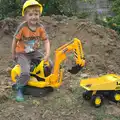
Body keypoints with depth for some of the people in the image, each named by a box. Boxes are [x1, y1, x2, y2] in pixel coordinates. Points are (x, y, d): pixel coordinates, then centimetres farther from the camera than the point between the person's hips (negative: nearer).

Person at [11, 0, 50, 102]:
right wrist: (13, 54, -1)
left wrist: (47, 54, -25)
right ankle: (19, 89, 1)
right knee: (26, 73, -25)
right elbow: (15, 40, -11)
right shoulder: (22, 27, -22)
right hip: (22, 53, -5)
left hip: (34, 52, 5)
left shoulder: (40, 27, -10)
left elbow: (46, 41, -9)